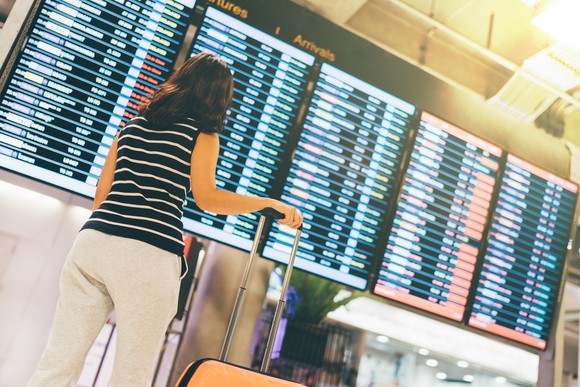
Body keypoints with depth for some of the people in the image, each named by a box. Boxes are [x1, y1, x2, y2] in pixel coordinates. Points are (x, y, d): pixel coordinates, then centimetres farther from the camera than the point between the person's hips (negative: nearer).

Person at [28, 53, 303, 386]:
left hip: (93, 241, 5)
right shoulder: (202, 133, 4)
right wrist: (271, 203, 1)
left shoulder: (133, 124, 20)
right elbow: (207, 198, -7)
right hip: (148, 255, -5)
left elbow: (103, 190, 18)